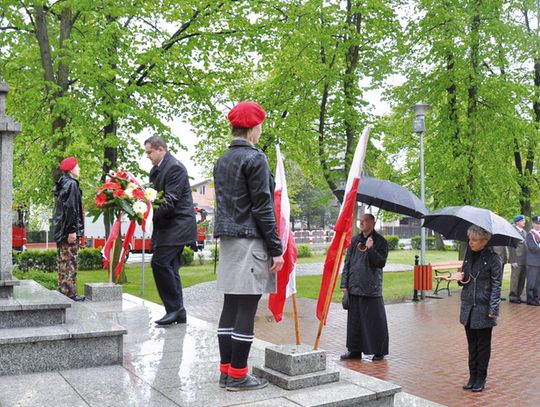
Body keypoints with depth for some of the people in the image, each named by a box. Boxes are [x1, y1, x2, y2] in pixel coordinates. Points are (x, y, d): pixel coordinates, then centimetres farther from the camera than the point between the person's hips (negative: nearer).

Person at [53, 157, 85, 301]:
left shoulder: (61, 184, 17)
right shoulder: (71, 184, -12)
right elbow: (70, 208, -20)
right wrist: (72, 230, -21)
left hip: (60, 230, 9)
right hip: (69, 229, -9)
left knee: (63, 261, 12)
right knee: (70, 262, -7)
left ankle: (63, 291, 17)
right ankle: (70, 293, -5)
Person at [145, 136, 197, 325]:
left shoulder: (175, 167, -13)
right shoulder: (156, 170, 17)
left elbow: (171, 201, -20)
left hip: (177, 225, -10)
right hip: (167, 226, 10)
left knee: (159, 262, -17)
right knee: (170, 268, 9)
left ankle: (175, 308, -9)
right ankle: (178, 313, 15)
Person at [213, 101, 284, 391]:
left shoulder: (221, 161, 16)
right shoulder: (255, 158, -10)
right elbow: (263, 208, -14)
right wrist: (276, 249, -10)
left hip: (227, 240, 9)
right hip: (250, 240, -8)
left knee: (230, 307, 11)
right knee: (246, 310, -3)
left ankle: (226, 370, 17)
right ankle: (237, 375, 3)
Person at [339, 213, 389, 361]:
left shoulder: (380, 241, -2)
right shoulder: (355, 240, 11)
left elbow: (381, 263, -10)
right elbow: (347, 262, 12)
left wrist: (371, 249, -22)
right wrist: (344, 283, 8)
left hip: (371, 288, -5)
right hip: (354, 287, 5)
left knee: (374, 320, 1)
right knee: (354, 320, 10)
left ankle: (378, 351, 14)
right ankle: (355, 350, 20)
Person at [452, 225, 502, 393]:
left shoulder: (493, 258, -11)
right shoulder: (469, 254, 7)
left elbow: (496, 285, -11)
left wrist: (493, 310, -15)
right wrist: (461, 278, -6)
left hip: (484, 308, -5)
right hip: (468, 306, 5)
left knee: (483, 345, 8)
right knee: (472, 344, 13)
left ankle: (481, 378, 21)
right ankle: (472, 376, 24)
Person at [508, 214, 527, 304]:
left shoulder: (524, 232, 16)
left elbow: (526, 246, 20)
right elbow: (511, 247, -12)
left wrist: (527, 259, 13)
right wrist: (513, 261, -16)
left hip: (525, 261, 8)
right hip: (517, 261, -7)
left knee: (522, 279, 11)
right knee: (515, 279, -1)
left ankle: (518, 296, 20)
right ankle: (513, 297, 8)